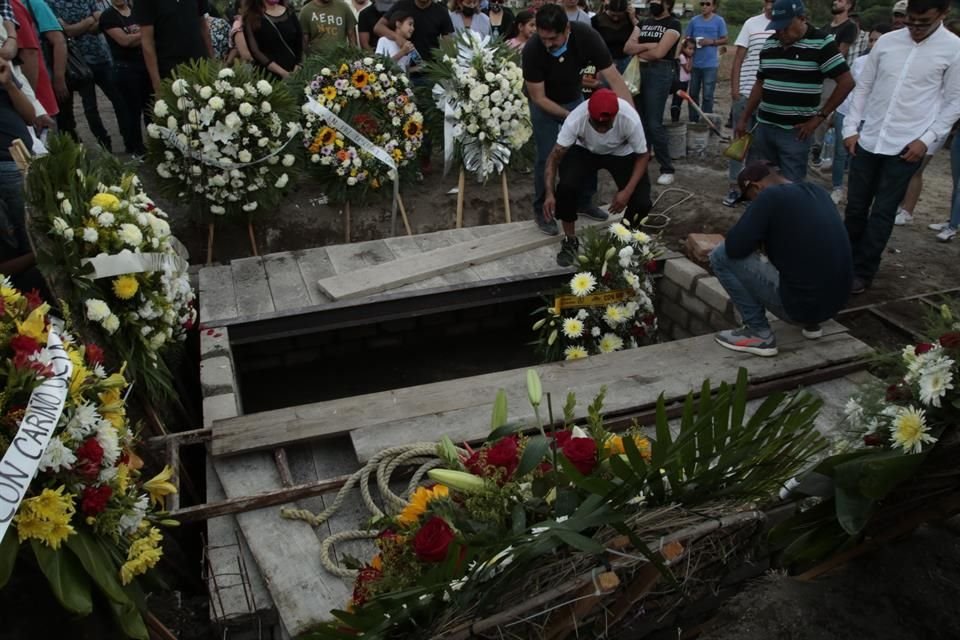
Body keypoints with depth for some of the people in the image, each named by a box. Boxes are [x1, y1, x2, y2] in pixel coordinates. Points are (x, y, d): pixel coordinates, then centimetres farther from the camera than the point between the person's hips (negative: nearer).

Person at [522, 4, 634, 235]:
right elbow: (538, 97, -24)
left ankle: (583, 202, 24)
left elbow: (614, 79, -30)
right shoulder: (532, 50, -34)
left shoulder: (587, 36, -30)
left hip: (575, 99, 3)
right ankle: (542, 211, 9)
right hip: (545, 105, -3)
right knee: (547, 158, -7)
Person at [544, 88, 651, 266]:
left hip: (622, 154, 0)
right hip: (585, 151, 0)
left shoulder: (630, 119, -35)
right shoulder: (576, 119, -35)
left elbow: (642, 156, -20)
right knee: (566, 186, -28)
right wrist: (549, 194, -41)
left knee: (642, 202, -20)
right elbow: (555, 157, -29)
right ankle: (570, 241, -3)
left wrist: (627, 191, -30)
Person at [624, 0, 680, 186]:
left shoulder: (673, 24, -3)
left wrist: (639, 51, 1)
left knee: (654, 124, -10)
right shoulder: (643, 23, 16)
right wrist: (648, 46, -11)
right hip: (638, 72, 6)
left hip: (660, 73, -6)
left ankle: (667, 169, -2)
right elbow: (627, 47, 3)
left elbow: (658, 53, -14)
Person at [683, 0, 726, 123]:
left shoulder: (719, 21, -1)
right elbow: (687, 39, 10)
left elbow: (724, 40, 2)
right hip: (695, 63, 3)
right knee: (693, 93, 12)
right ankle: (693, 120, 24)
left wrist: (711, 41, -15)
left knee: (707, 95, -3)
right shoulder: (694, 20, 5)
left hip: (710, 64, -3)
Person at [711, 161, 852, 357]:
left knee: (722, 255, -1)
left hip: (800, 303, -8)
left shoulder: (771, 196, -12)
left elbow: (734, 247, -15)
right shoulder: (818, 192, 12)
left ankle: (759, 333, 2)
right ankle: (811, 322, 22)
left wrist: (758, 238, 6)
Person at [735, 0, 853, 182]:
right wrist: (744, 118, 14)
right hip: (764, 126, 6)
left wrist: (819, 117, -12)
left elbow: (846, 82, -11)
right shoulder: (769, 43, 8)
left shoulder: (821, 43, -10)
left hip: (795, 131, -6)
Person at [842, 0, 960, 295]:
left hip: (906, 147, -3)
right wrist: (851, 128, 3)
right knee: (855, 206, 10)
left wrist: (927, 139, -10)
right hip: (868, 140, 3)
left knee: (882, 213, 2)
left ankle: (863, 271, 13)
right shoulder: (886, 41, 4)